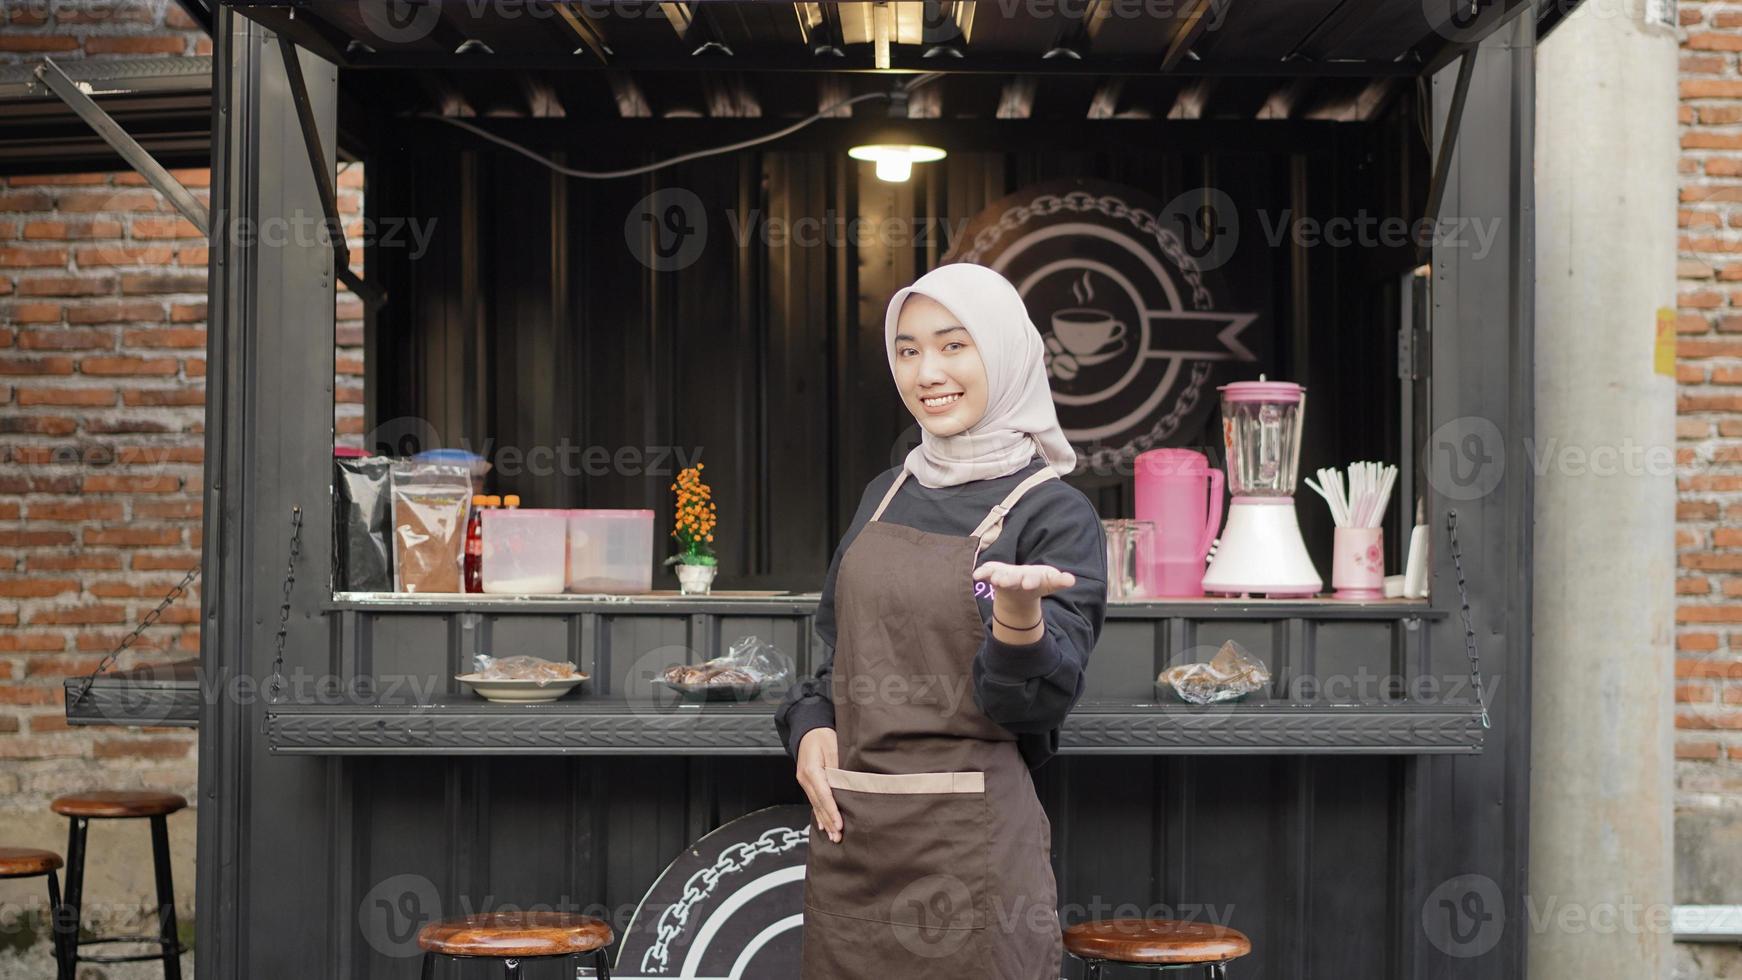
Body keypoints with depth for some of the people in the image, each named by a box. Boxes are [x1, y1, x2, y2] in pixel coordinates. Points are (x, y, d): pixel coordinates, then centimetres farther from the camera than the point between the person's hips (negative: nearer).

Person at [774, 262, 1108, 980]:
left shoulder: (1055, 513, -7)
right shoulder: (887, 495, 11)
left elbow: (1040, 703, -15)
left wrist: (1019, 611, -35)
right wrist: (809, 726, 0)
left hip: (968, 840, -5)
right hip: (846, 832, 5)